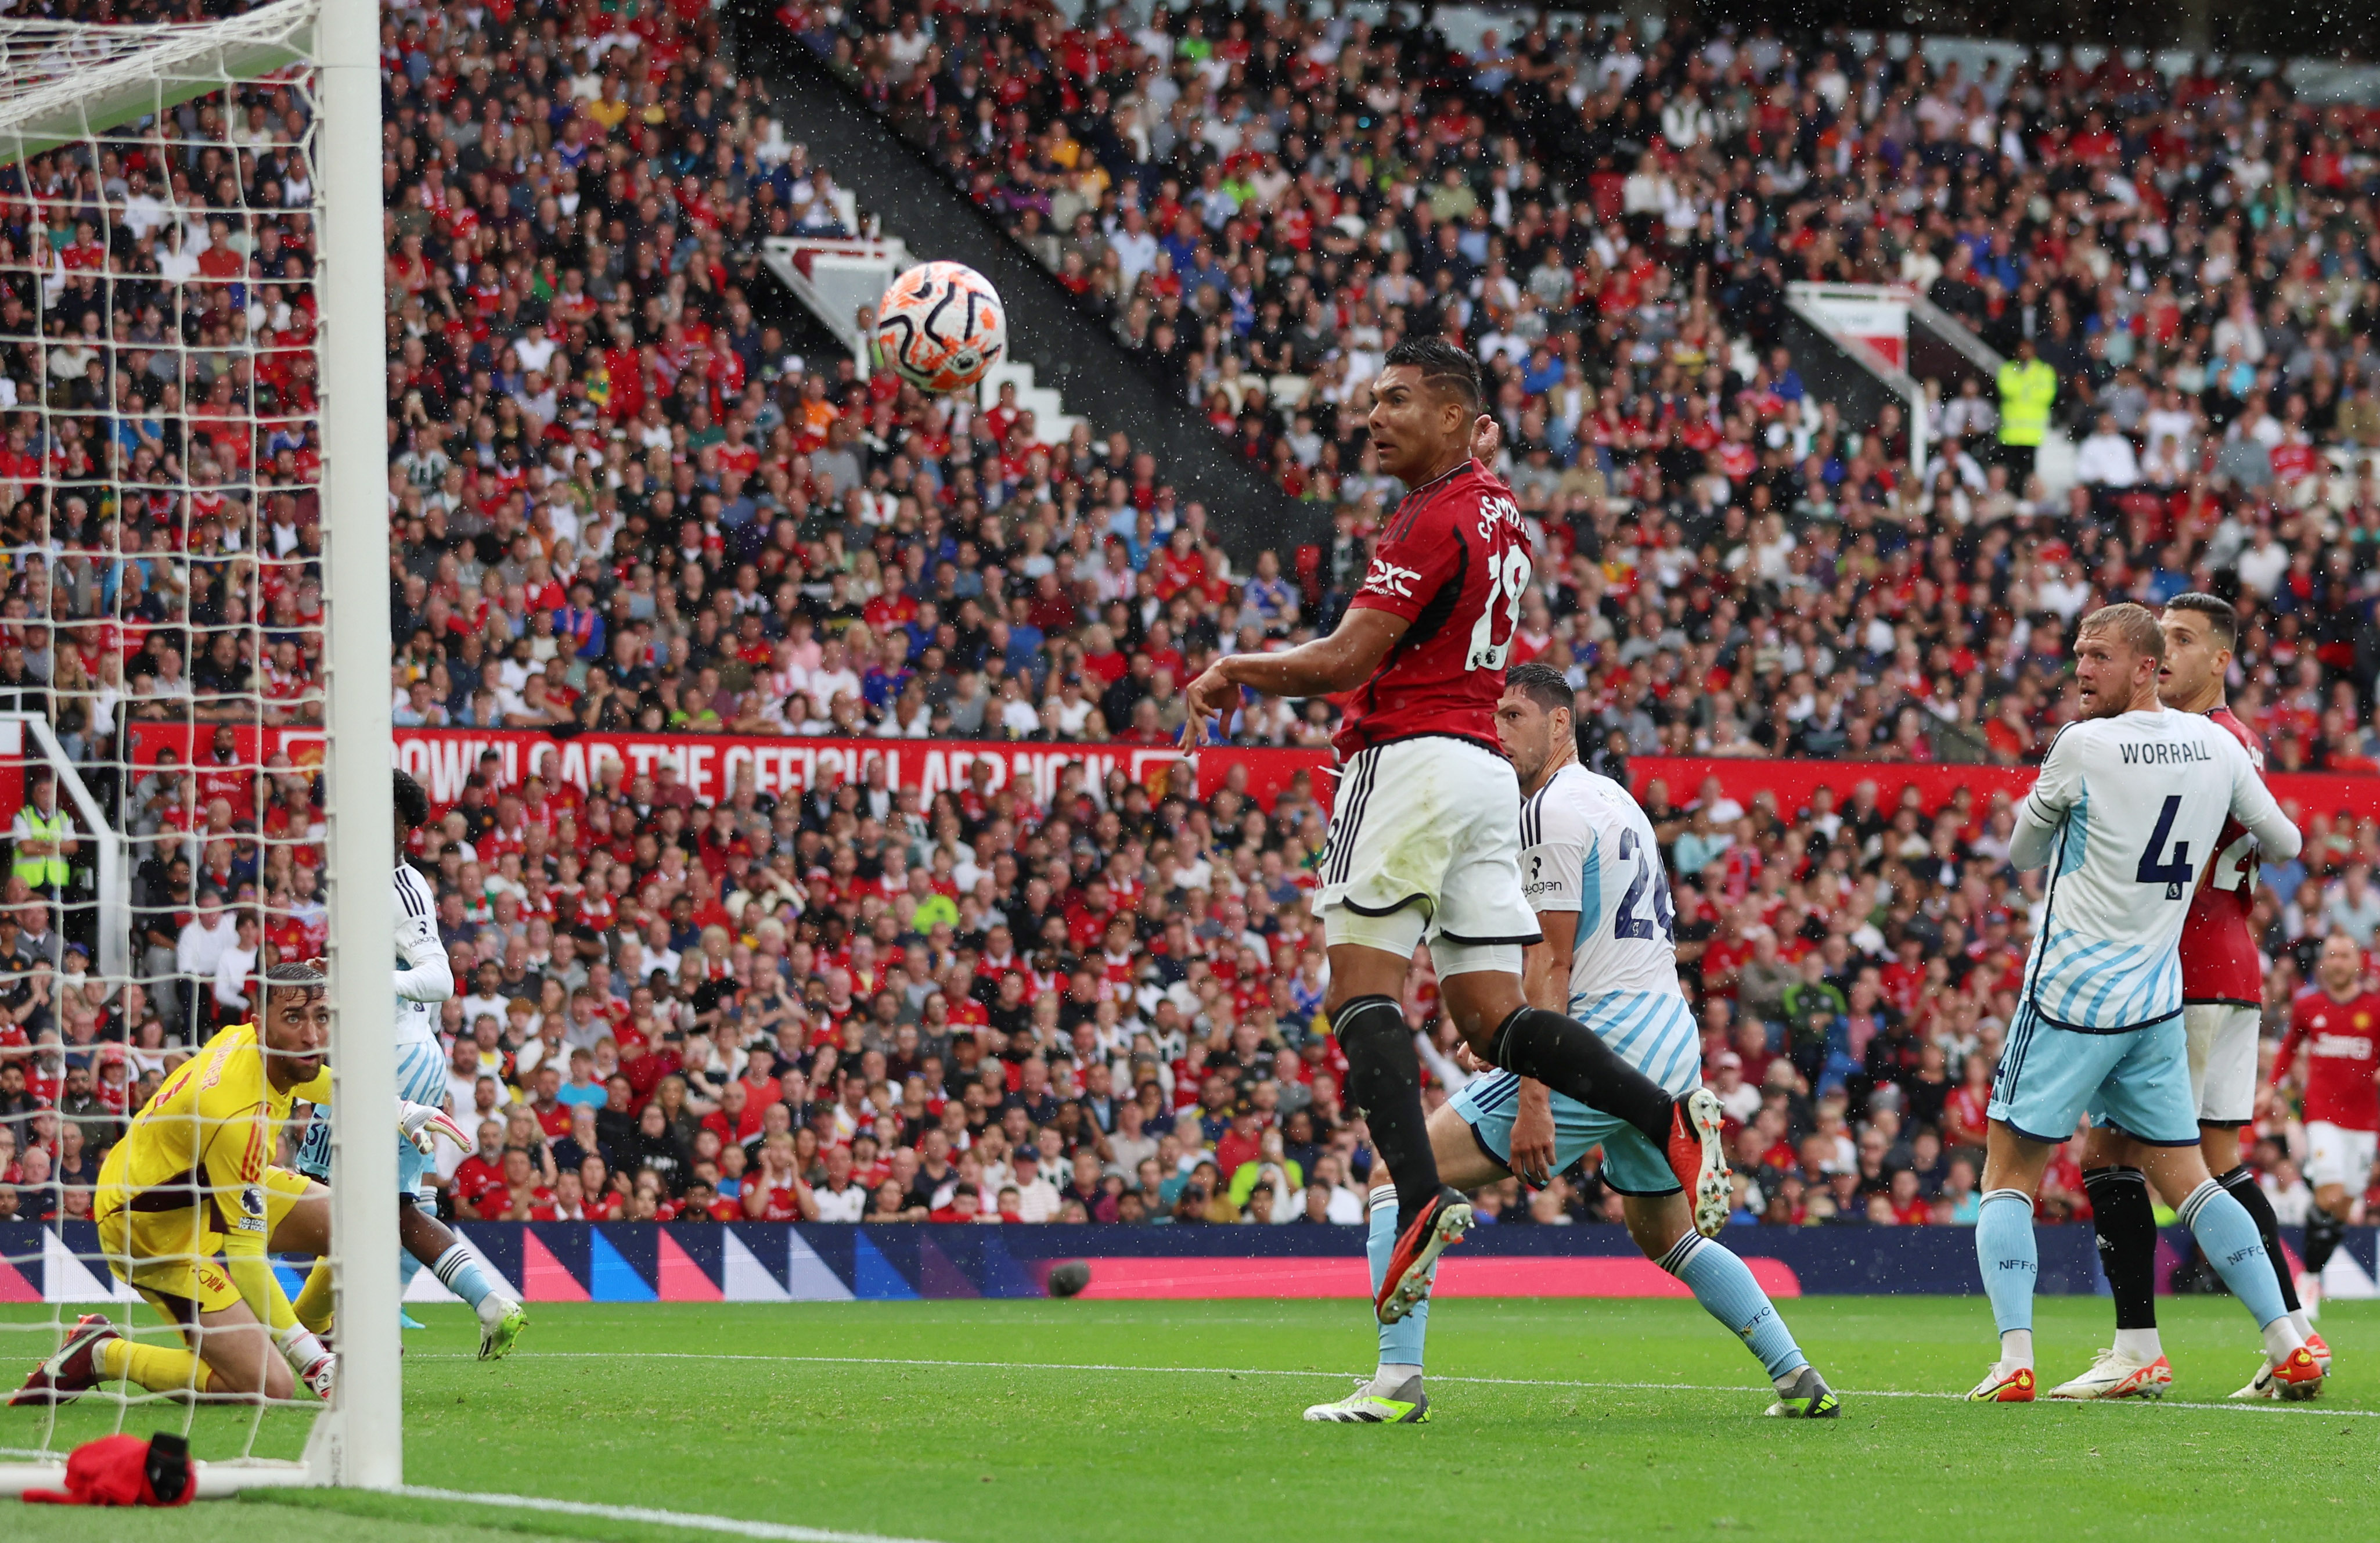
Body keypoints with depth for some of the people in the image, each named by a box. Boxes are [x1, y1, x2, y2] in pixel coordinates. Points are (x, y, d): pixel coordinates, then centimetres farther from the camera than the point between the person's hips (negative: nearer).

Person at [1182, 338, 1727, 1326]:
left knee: (1362, 990, -13)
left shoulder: (1435, 521, -11)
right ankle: (1671, 1119, -8)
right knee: (1491, 1018, 6)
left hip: (1413, 758, -9)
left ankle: (1420, 1197, -27)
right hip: (1485, 771, 9)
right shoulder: (1496, 513, 16)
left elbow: (1343, 662, -15)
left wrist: (1235, 669, -1)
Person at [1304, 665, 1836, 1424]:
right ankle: (1800, 1380, 22)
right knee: (1667, 1237, 28)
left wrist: (1533, 1099, -20)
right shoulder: (1618, 801, 20)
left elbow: (1549, 966, -16)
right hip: (1674, 1040, 9)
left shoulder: (1552, 812, -9)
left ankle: (1397, 1382, -20)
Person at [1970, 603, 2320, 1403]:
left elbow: (2023, 854, 4)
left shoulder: (2083, 746, -11)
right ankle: (2290, 1345, 5)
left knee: (2008, 1179, 2)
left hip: (2071, 993, -5)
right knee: (2186, 1179, 12)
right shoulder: (2217, 745, 4)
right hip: (2157, 1003, 5)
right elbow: (2284, 844, 17)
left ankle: (2014, 1359, -13)